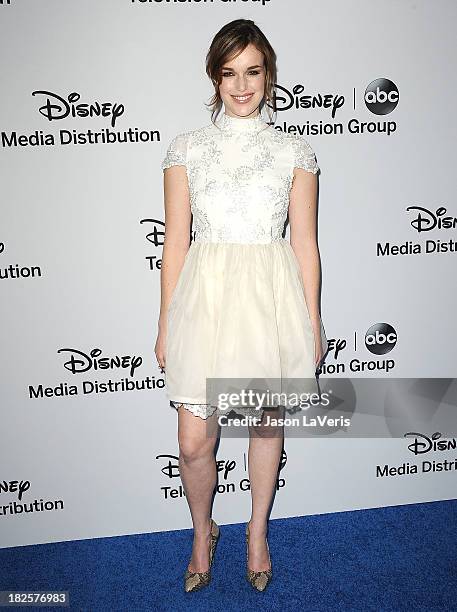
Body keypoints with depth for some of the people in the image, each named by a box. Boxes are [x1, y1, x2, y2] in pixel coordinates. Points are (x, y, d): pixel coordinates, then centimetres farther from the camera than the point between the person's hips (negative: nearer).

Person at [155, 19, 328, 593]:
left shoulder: (294, 151, 5)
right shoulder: (186, 148, 4)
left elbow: (305, 244, 6)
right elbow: (176, 243, 4)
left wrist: (312, 323, 7)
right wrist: (166, 325, 3)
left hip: (272, 297, 1)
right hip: (203, 295, 0)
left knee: (268, 423, 14)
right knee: (193, 443, 1)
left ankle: (257, 531, 40)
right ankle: (202, 531, 33)